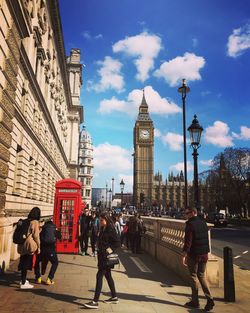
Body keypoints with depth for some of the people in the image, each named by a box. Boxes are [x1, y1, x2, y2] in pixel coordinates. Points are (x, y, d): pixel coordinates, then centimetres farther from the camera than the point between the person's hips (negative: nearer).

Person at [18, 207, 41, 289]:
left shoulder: (26, 221, 7)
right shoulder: (35, 222, -13)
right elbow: (36, 236, -15)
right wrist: (38, 247, -8)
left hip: (23, 245, 7)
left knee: (23, 263, 19)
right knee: (26, 264, 0)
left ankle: (23, 280, 33)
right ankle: (23, 283, 6)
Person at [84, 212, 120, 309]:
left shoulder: (111, 230, -16)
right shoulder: (103, 229, 10)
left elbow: (118, 242, -18)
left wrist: (111, 249, -21)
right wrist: (99, 250, 13)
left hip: (106, 257, -9)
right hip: (102, 256, 9)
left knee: (99, 275, -9)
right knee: (108, 275, 16)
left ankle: (95, 302, -4)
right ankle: (114, 297, 29)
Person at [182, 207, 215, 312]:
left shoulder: (190, 224, -16)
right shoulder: (203, 223, 6)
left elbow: (188, 241, -19)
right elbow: (206, 239, 14)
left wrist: (184, 255, -15)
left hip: (193, 254, -6)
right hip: (204, 254, 6)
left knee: (193, 277, 8)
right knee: (202, 276, 16)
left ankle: (195, 301, 16)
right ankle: (209, 299, 4)